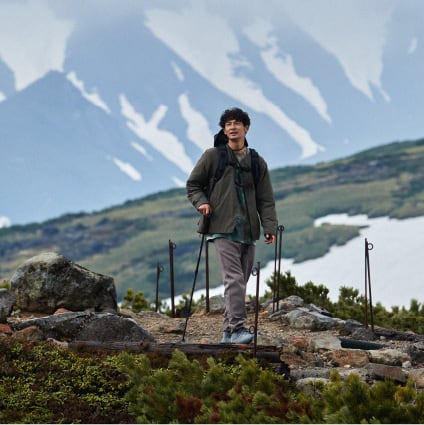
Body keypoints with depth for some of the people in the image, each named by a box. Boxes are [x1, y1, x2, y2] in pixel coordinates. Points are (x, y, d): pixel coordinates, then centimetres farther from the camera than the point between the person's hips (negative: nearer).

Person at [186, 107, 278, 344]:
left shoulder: (257, 163, 13)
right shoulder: (213, 156, 5)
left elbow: (266, 200, 12)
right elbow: (193, 184, 13)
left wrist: (270, 227, 0)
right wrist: (201, 202, -6)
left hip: (248, 232, 4)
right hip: (223, 229, -4)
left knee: (241, 281, 6)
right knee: (234, 279, -18)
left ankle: (229, 331, 13)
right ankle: (237, 328, -25)